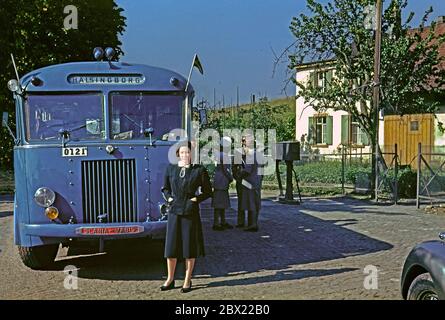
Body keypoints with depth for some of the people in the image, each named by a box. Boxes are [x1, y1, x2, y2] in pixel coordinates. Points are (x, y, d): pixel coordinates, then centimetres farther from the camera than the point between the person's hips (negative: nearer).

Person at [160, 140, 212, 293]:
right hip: (174, 212, 2)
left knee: (190, 246, 4)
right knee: (171, 245, 5)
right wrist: (168, 197, 2)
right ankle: (170, 279, 20)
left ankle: (187, 281, 16)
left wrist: (196, 199, -10)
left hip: (190, 212, -2)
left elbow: (208, 192, 3)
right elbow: (165, 188, 19)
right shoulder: (171, 168, 6)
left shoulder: (199, 170, -3)